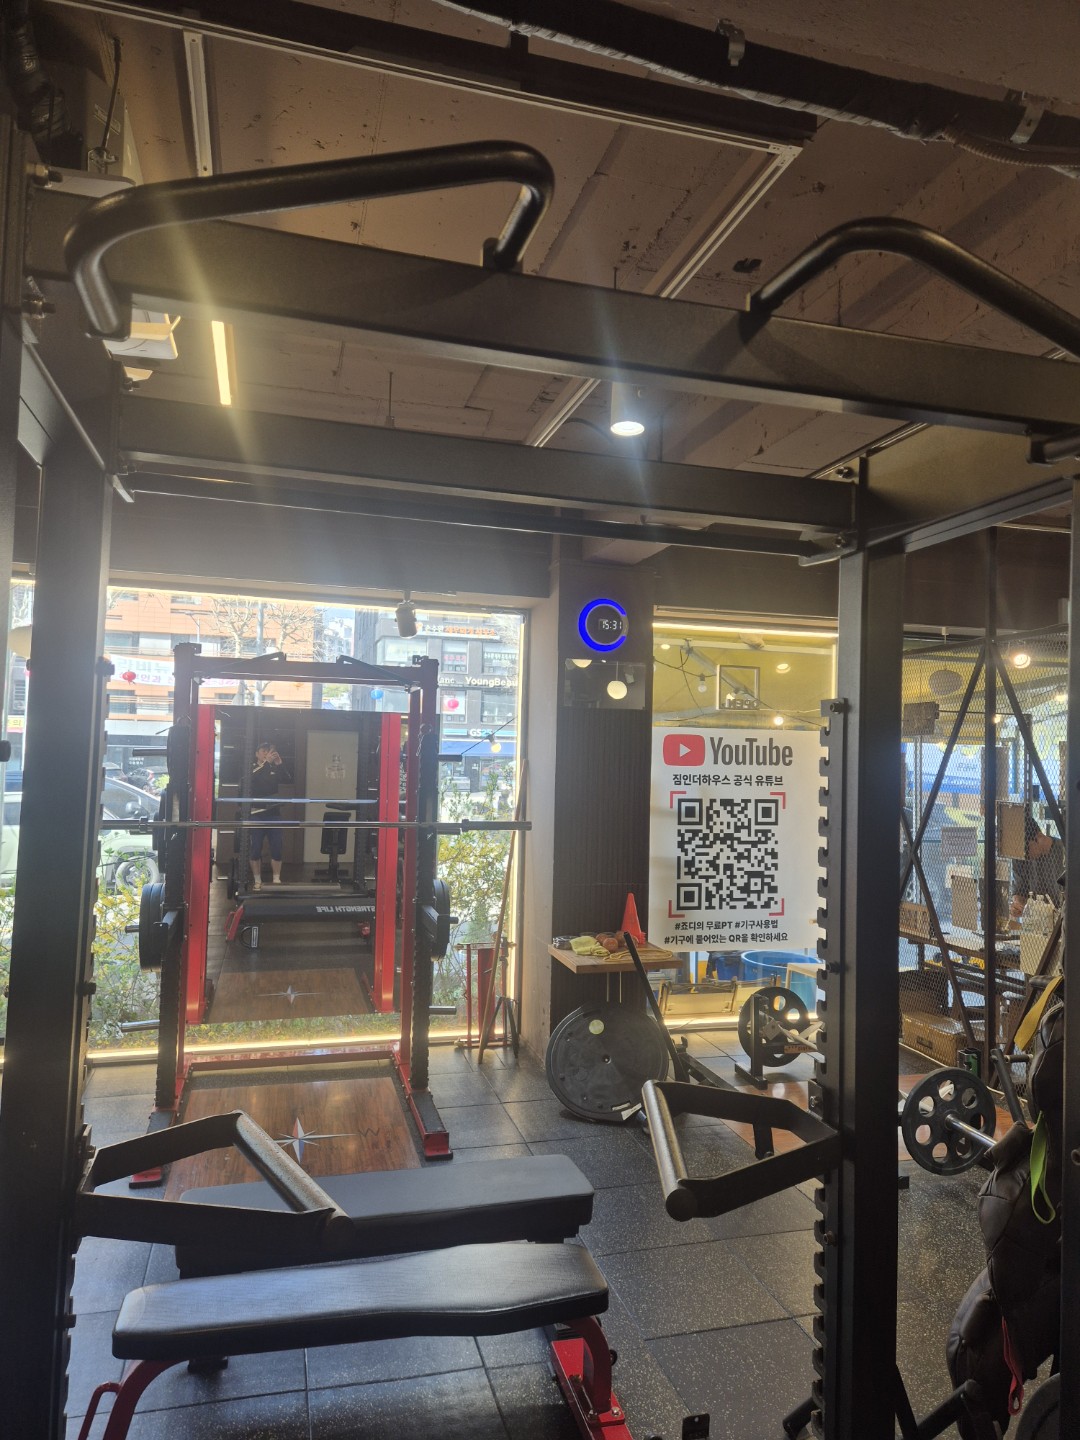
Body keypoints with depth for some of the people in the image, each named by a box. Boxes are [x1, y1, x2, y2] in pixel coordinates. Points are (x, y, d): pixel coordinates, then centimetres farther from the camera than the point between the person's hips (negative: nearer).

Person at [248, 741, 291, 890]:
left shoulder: (274, 769, 12)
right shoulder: (251, 769, 3)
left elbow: (287, 780, -4)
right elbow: (253, 780, -19)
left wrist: (280, 763, -18)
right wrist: (266, 762, -27)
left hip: (274, 813, 3)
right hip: (256, 814, -3)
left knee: (277, 849, -1)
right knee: (256, 849, 0)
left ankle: (276, 880, 6)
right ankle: (257, 881, 8)